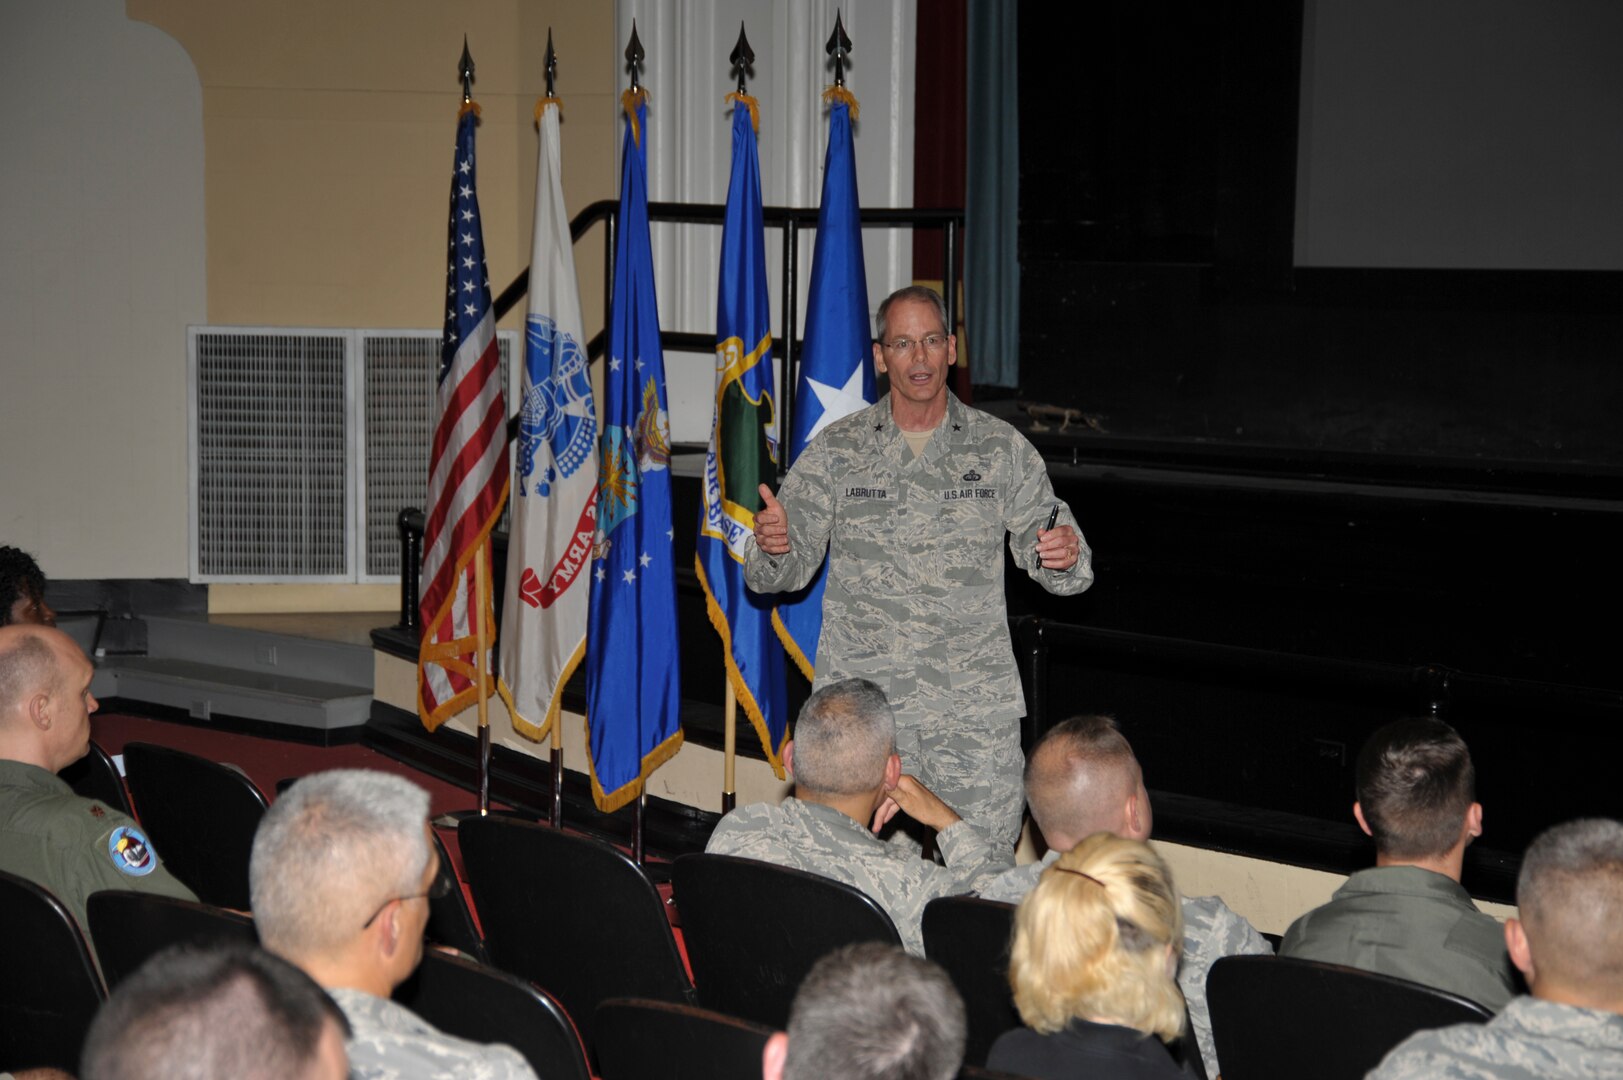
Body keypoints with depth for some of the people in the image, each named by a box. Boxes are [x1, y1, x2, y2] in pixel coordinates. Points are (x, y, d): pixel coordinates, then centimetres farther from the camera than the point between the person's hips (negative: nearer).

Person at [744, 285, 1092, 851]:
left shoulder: (1003, 449, 6)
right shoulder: (837, 450, 6)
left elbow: (1052, 562, 8)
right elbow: (778, 576, 5)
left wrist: (1064, 555, -16)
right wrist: (772, 545, -19)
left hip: (975, 705, 0)